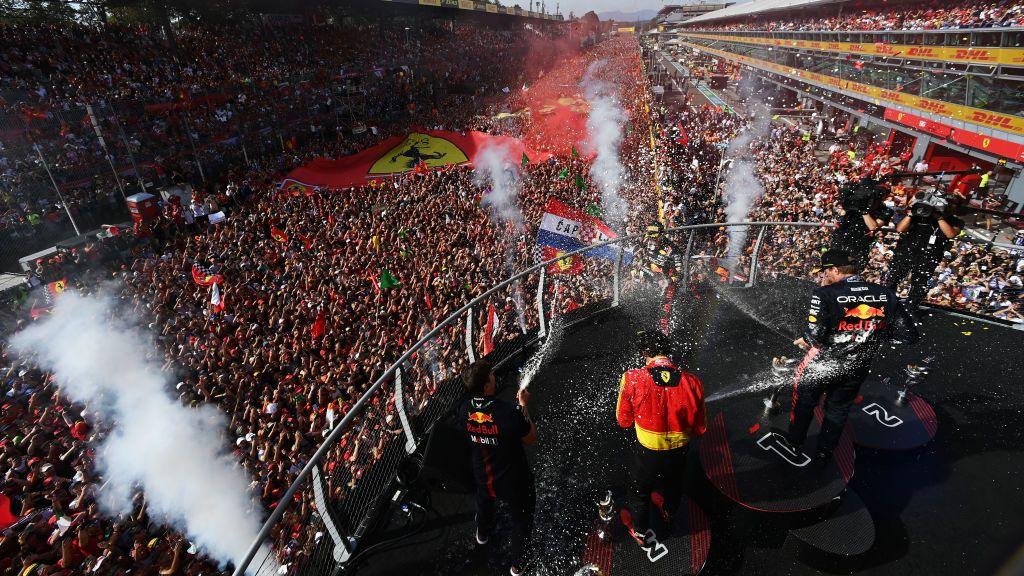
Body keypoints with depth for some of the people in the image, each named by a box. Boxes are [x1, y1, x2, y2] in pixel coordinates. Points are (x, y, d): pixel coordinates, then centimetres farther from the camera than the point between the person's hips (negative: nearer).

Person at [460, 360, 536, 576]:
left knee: (484, 501, 38)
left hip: (482, 475, 5)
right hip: (514, 481, -5)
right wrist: (524, 406, -14)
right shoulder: (508, 413, -37)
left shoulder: (464, 410, -19)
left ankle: (483, 534, 67)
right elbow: (532, 439, -20)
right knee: (521, 519, 24)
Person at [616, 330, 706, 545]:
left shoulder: (633, 379, -26)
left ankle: (640, 532, 46)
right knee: (673, 483, 34)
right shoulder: (692, 383, -20)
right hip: (680, 450, 3)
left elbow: (624, 420, -12)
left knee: (640, 489, 26)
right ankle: (669, 512, 63)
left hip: (648, 451, -3)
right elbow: (699, 428, -7)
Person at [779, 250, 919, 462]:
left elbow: (815, 335, -30)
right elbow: (909, 335, -5)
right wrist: (874, 332, 8)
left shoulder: (825, 294, -23)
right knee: (839, 408, 25)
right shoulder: (886, 295, -10)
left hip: (822, 364, -4)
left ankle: (794, 442, 40)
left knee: (804, 401, 22)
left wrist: (805, 341, -9)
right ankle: (824, 451, 42)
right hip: (858, 369, 4)